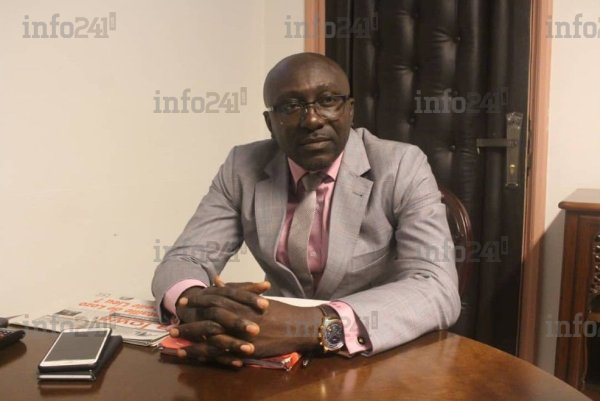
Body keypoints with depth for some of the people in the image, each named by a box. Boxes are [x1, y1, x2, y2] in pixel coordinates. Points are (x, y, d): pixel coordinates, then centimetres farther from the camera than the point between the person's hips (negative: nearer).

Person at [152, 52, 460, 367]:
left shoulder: (403, 167, -12)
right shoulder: (242, 168, -3)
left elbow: (438, 291, -23)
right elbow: (183, 261, -5)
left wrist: (318, 325, -38)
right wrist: (198, 305, -30)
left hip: (383, 358, -1)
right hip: (284, 357, 2)